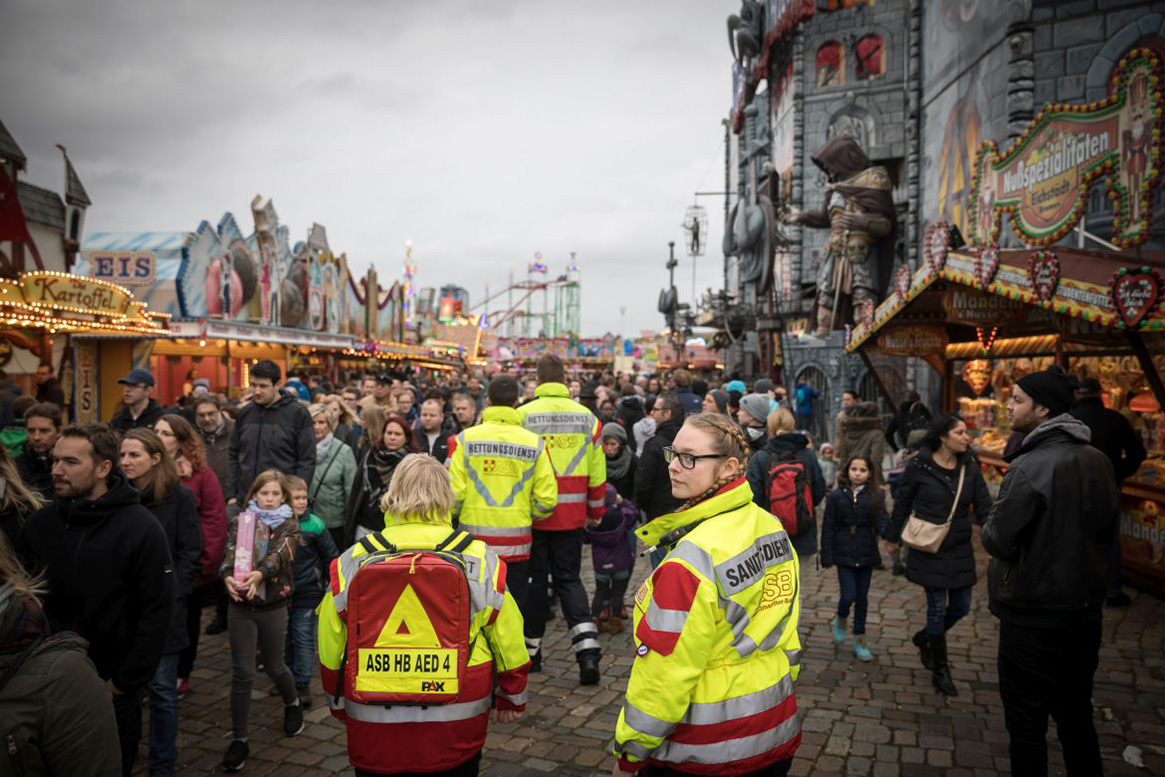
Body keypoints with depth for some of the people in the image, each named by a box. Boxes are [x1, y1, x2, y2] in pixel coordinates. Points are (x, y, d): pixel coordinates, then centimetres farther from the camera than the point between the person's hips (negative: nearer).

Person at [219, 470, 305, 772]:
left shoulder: (289, 526, -1)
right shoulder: (240, 522, 4)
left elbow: (278, 555, -19)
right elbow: (230, 554, -12)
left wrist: (258, 574, -39)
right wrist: (228, 576, -34)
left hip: (273, 606, -1)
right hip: (240, 606, 1)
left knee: (274, 667, 14)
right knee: (242, 673, 0)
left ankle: (293, 704, 43)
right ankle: (239, 739, 12)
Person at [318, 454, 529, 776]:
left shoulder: (350, 563, -6)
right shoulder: (480, 560, -10)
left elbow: (330, 651, 3)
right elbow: (509, 644, -2)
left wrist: (340, 705, 21)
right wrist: (511, 699, 15)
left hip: (372, 730, 1)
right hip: (455, 736, -1)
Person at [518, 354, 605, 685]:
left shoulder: (522, 415, -8)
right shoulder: (586, 417, 0)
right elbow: (597, 471, 5)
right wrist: (596, 509, 18)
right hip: (571, 513, 2)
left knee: (535, 578, 12)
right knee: (569, 578, 13)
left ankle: (531, 649, 24)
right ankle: (588, 648, -1)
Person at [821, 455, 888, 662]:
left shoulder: (875, 496, -2)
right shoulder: (836, 496, -4)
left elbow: (881, 521, -11)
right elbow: (828, 528, -2)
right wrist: (827, 558, -5)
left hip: (866, 554, 2)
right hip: (844, 554, -1)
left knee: (862, 598, 10)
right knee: (848, 595, -7)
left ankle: (859, 639, 25)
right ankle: (840, 620, 26)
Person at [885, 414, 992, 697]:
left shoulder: (969, 466, 1)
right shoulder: (920, 466, -10)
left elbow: (984, 506, 0)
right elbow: (903, 503, 0)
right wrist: (893, 537, 8)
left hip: (960, 549, 5)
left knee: (961, 606, 10)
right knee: (938, 607, 1)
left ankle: (924, 637, 39)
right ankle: (940, 671, 18)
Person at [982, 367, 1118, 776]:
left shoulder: (1028, 467, -22)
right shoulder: (1099, 461, 2)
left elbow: (997, 541, -18)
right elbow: (1106, 528, 13)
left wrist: (991, 522, 1)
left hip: (1033, 618, -7)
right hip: (1085, 610, 7)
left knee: (1027, 722, 5)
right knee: (1076, 715, 21)